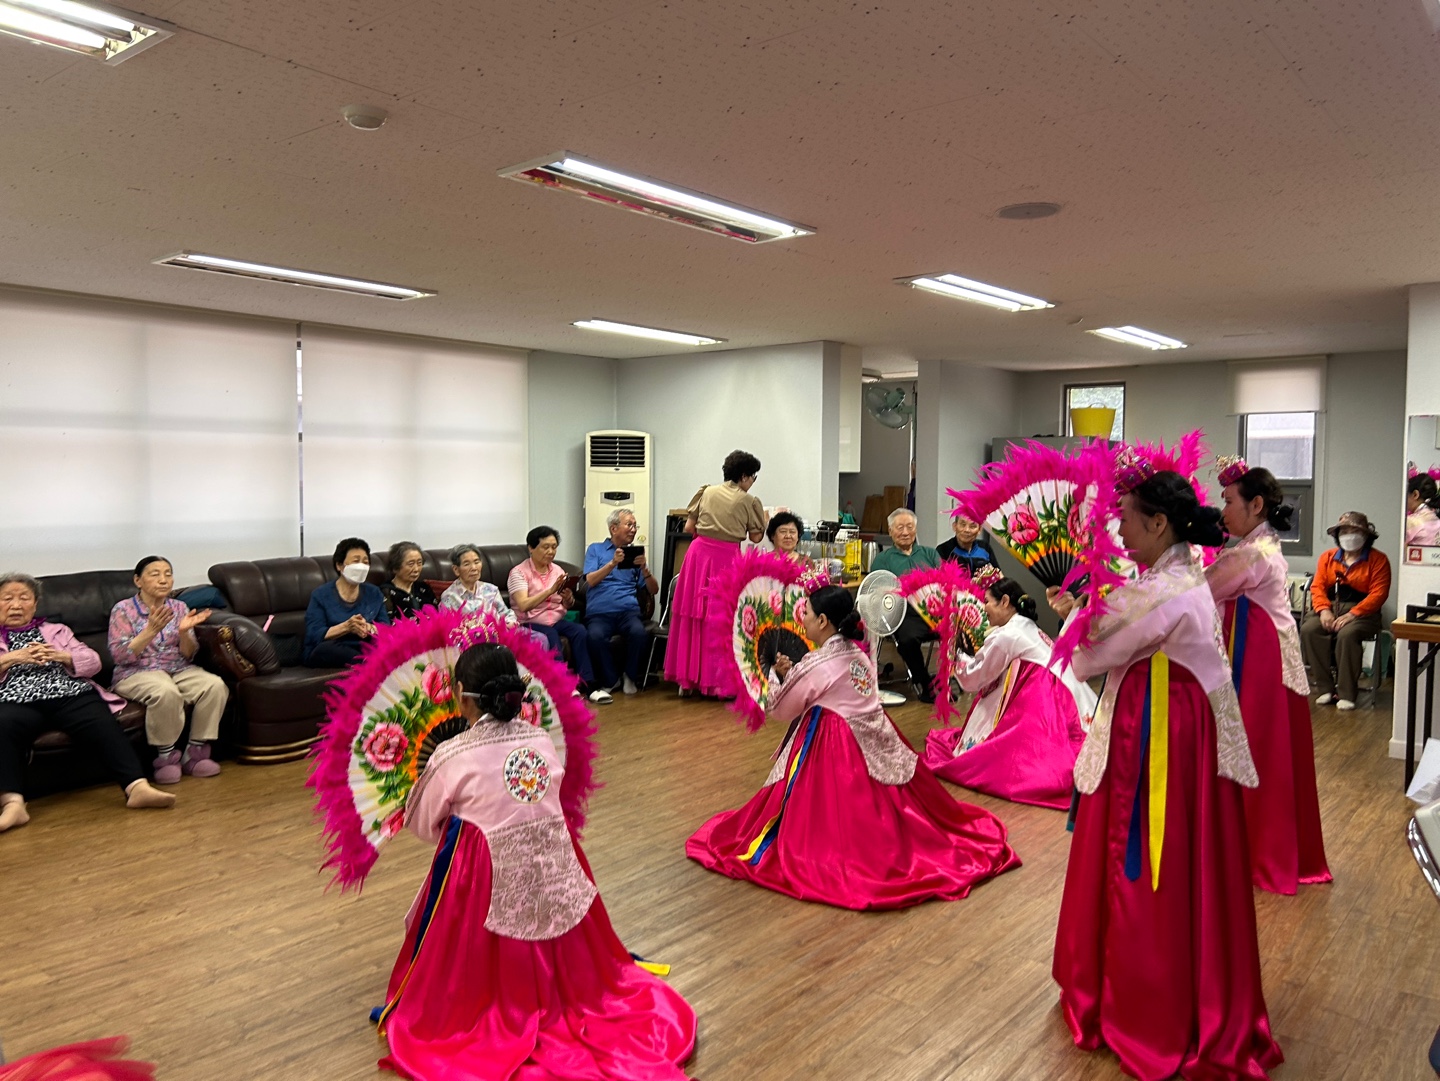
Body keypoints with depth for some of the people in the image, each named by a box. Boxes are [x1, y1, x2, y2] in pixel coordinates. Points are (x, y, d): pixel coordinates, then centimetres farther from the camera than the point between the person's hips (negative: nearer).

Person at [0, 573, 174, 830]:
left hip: (71, 696, 1)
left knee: (103, 726, -31)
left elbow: (93, 662, 17)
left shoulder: (56, 630, 29)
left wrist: (61, 656, -2)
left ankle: (137, 787, -47)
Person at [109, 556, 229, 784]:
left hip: (178, 670, 4)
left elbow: (189, 655, 5)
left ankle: (195, 752, -13)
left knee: (215, 686, -26)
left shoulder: (179, 607, 8)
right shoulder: (122, 610, -3)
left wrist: (184, 632, -16)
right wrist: (151, 630, -24)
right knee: (166, 692, -38)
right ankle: (167, 757, -18)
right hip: (136, 673, -4)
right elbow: (120, 656, -13)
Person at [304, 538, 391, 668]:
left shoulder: (374, 593, 13)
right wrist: (346, 627, -23)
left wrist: (370, 628, -19)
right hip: (328, 653, -2)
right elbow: (314, 636, -9)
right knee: (327, 648, -38)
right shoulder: (321, 594, 2)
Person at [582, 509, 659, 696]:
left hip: (628, 610, 2)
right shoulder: (595, 549, 16)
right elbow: (591, 580, 0)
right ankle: (610, 680, -10)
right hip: (599, 612, -2)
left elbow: (653, 590, 13)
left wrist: (644, 569, -5)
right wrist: (613, 563, -12)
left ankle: (630, 677, -8)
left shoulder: (636, 554, 21)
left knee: (639, 632, -33)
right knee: (596, 636, -35)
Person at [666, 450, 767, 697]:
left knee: (694, 617, 9)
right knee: (722, 619, 4)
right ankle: (719, 682, 6)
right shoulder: (748, 501, -2)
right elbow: (755, 537, 2)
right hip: (727, 559, -4)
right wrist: (764, 520, 19)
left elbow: (688, 527, 8)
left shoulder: (707, 491, 9)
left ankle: (687, 679, 15)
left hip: (699, 552, 4)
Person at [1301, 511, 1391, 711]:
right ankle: (1325, 688, -19)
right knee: (1308, 630, -26)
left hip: (1361, 612, -4)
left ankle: (1347, 694, -23)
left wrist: (1351, 615, -20)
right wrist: (1324, 610, -13)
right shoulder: (1328, 557, 13)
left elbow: (1378, 594, -9)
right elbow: (1317, 586, 6)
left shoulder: (1378, 560, 0)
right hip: (1331, 607, 4)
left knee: (1347, 634, -35)